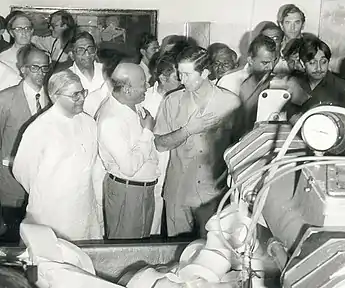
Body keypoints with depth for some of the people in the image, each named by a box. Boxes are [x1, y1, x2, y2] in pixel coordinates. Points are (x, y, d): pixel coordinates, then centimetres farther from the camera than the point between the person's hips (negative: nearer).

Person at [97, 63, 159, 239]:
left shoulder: (132, 106, 0)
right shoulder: (111, 120, -28)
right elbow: (129, 168, -30)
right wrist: (147, 132, -23)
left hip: (145, 187, 9)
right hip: (126, 191, -9)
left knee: (142, 240, 24)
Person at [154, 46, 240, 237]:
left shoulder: (230, 102, -5)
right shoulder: (173, 101, 0)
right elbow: (160, 144, -2)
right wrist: (189, 130, -15)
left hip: (214, 192, -1)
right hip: (178, 192, 1)